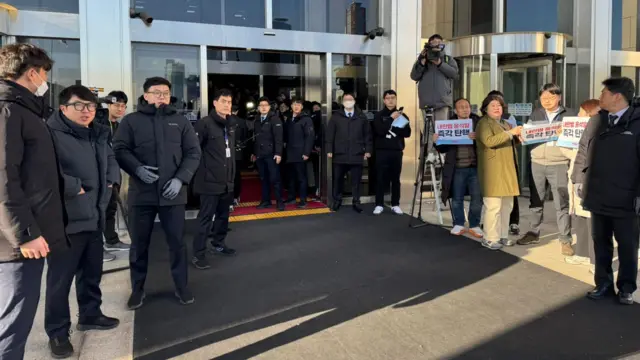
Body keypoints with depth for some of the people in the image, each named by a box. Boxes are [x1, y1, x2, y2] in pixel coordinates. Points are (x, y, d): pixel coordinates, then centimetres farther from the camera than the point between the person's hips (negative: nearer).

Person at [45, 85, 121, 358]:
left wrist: (112, 179, 9)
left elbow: (111, 159, 27)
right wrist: (73, 187, -22)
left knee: (92, 271, 21)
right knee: (60, 278, 5)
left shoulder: (98, 134, 12)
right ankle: (57, 333, 21)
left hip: (94, 217, 8)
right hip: (65, 220, -8)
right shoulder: (51, 134, -16)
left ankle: (90, 315, 41)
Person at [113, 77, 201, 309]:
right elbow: (119, 150, -1)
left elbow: (193, 153, 4)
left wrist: (180, 179, -10)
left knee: (177, 242, 8)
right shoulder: (131, 121, 6)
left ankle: (181, 286, 22)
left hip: (173, 193, 0)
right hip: (141, 193, 0)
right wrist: (137, 168, -19)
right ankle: (137, 289, 25)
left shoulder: (180, 121, 9)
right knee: (139, 244, 10)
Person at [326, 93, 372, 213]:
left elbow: (367, 135, 7)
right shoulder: (336, 116, 4)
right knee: (338, 179, 9)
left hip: (357, 155, 0)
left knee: (356, 180, 5)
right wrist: (329, 150, -3)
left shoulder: (362, 116, 7)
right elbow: (330, 134, 3)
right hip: (340, 154, 0)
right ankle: (337, 200, 24)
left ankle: (356, 202, 16)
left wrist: (368, 150, 2)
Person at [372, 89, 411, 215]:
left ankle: (395, 205, 12)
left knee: (396, 179, 5)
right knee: (381, 179, -2)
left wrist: (392, 128, -12)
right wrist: (391, 118, -14)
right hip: (382, 151, -2)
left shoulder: (402, 115, 10)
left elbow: (407, 133, -1)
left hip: (397, 151, 2)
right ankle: (379, 205, 5)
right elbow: (380, 130, -13)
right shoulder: (379, 115, 3)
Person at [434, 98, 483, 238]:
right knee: (457, 198, 7)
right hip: (457, 168, 1)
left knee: (477, 198, 2)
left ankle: (474, 225, 15)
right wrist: (437, 141, -13)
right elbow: (443, 148, 8)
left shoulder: (479, 122, 4)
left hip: (476, 167, 0)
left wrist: (477, 138, -24)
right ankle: (458, 224, 20)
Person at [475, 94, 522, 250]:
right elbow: (489, 141, -21)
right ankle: (489, 239, -4)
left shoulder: (504, 123, 23)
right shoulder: (484, 123, -4)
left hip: (507, 170, 9)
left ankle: (502, 236, 18)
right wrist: (510, 133, -19)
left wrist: (517, 136, 13)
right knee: (493, 205, -10)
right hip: (493, 171, -9)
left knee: (507, 205, 10)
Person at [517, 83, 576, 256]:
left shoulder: (569, 114, 4)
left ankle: (565, 240, 6)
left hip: (560, 164, -3)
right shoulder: (535, 114, 12)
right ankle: (534, 233, 24)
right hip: (537, 163, 3)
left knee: (562, 203, -1)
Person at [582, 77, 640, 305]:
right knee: (601, 243, 13)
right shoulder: (596, 121, 7)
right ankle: (603, 284, 27)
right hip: (598, 196, 4)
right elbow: (584, 153, 11)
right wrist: (580, 181, 6)